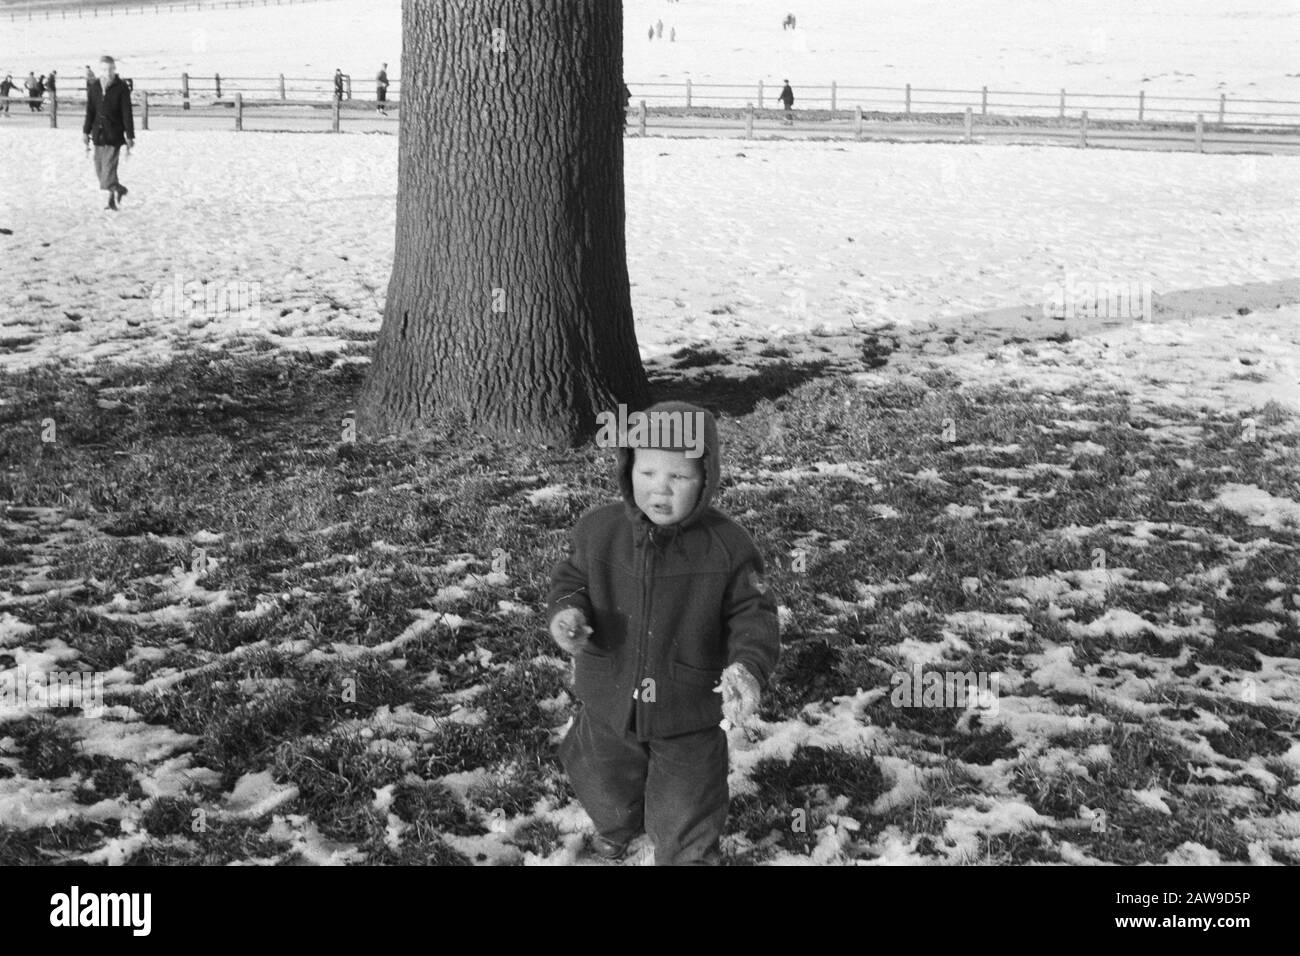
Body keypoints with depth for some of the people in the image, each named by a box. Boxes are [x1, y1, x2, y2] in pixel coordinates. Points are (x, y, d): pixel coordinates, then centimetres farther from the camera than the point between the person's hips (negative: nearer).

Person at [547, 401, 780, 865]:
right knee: (606, 792, 30)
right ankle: (616, 826, 66)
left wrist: (748, 666, -33)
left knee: (686, 829, 8)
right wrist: (566, 612, -23)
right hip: (609, 705, 3)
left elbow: (752, 615, -14)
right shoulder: (598, 530, -14)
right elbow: (571, 579, 0)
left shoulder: (727, 546, -19)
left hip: (689, 715, -3)